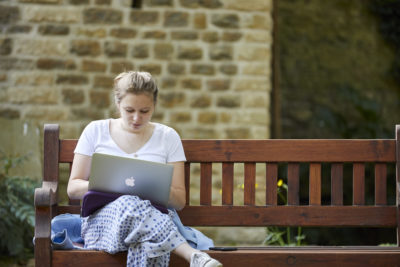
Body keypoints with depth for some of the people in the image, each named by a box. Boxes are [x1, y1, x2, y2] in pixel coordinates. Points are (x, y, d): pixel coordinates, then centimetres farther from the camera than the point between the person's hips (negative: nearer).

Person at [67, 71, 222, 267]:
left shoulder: (168, 137, 13)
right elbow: (73, 188, 10)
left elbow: (179, 201, 11)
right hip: (101, 220, 0)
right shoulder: (96, 131, 12)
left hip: (155, 217, 0)